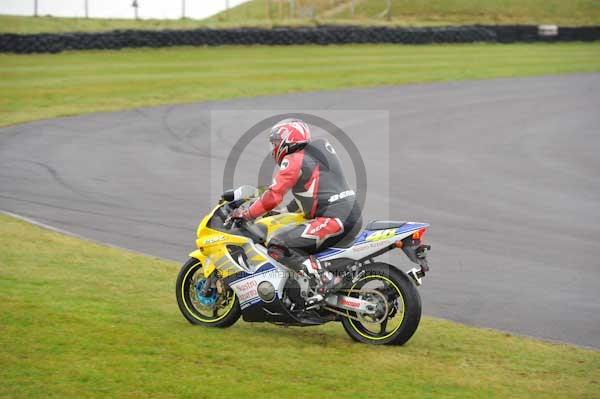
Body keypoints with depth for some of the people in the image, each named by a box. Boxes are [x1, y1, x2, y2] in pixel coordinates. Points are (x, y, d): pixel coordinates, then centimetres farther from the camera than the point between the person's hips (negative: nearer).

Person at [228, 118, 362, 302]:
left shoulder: (294, 160, -5)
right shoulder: (321, 146, 21)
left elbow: (274, 196, -11)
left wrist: (246, 214, 0)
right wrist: (286, 211, 33)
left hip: (332, 218, -10)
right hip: (353, 217, 10)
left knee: (277, 246, -13)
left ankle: (323, 279, -24)